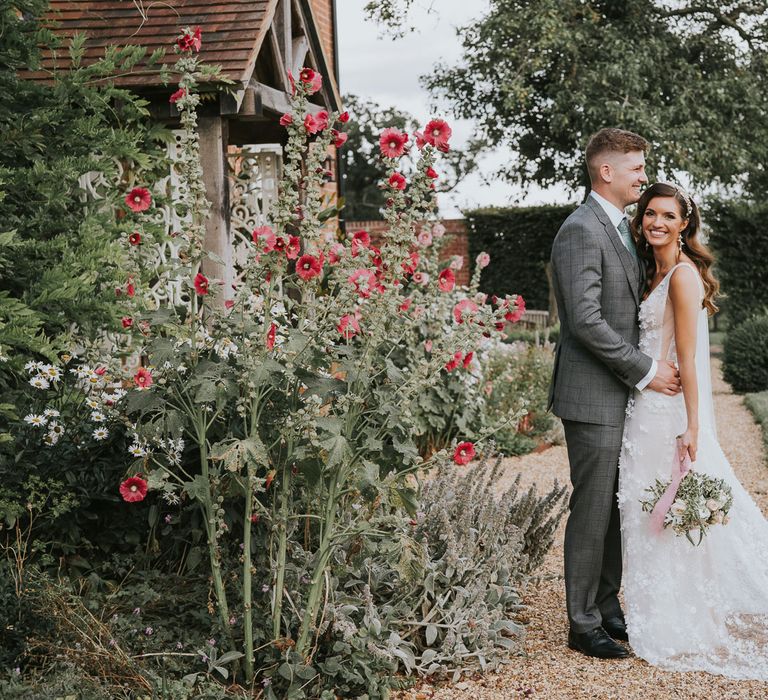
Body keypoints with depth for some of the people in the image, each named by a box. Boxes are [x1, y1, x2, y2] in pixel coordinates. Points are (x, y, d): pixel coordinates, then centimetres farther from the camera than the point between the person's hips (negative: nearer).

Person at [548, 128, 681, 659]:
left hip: (622, 393, 9)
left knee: (617, 508, 15)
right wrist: (646, 371, -17)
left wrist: (649, 368, 9)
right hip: (593, 396, -9)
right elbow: (586, 320, -22)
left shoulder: (622, 227, 16)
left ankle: (607, 607, 28)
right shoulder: (581, 231, -15)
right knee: (593, 511, -1)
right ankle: (584, 625, 10)